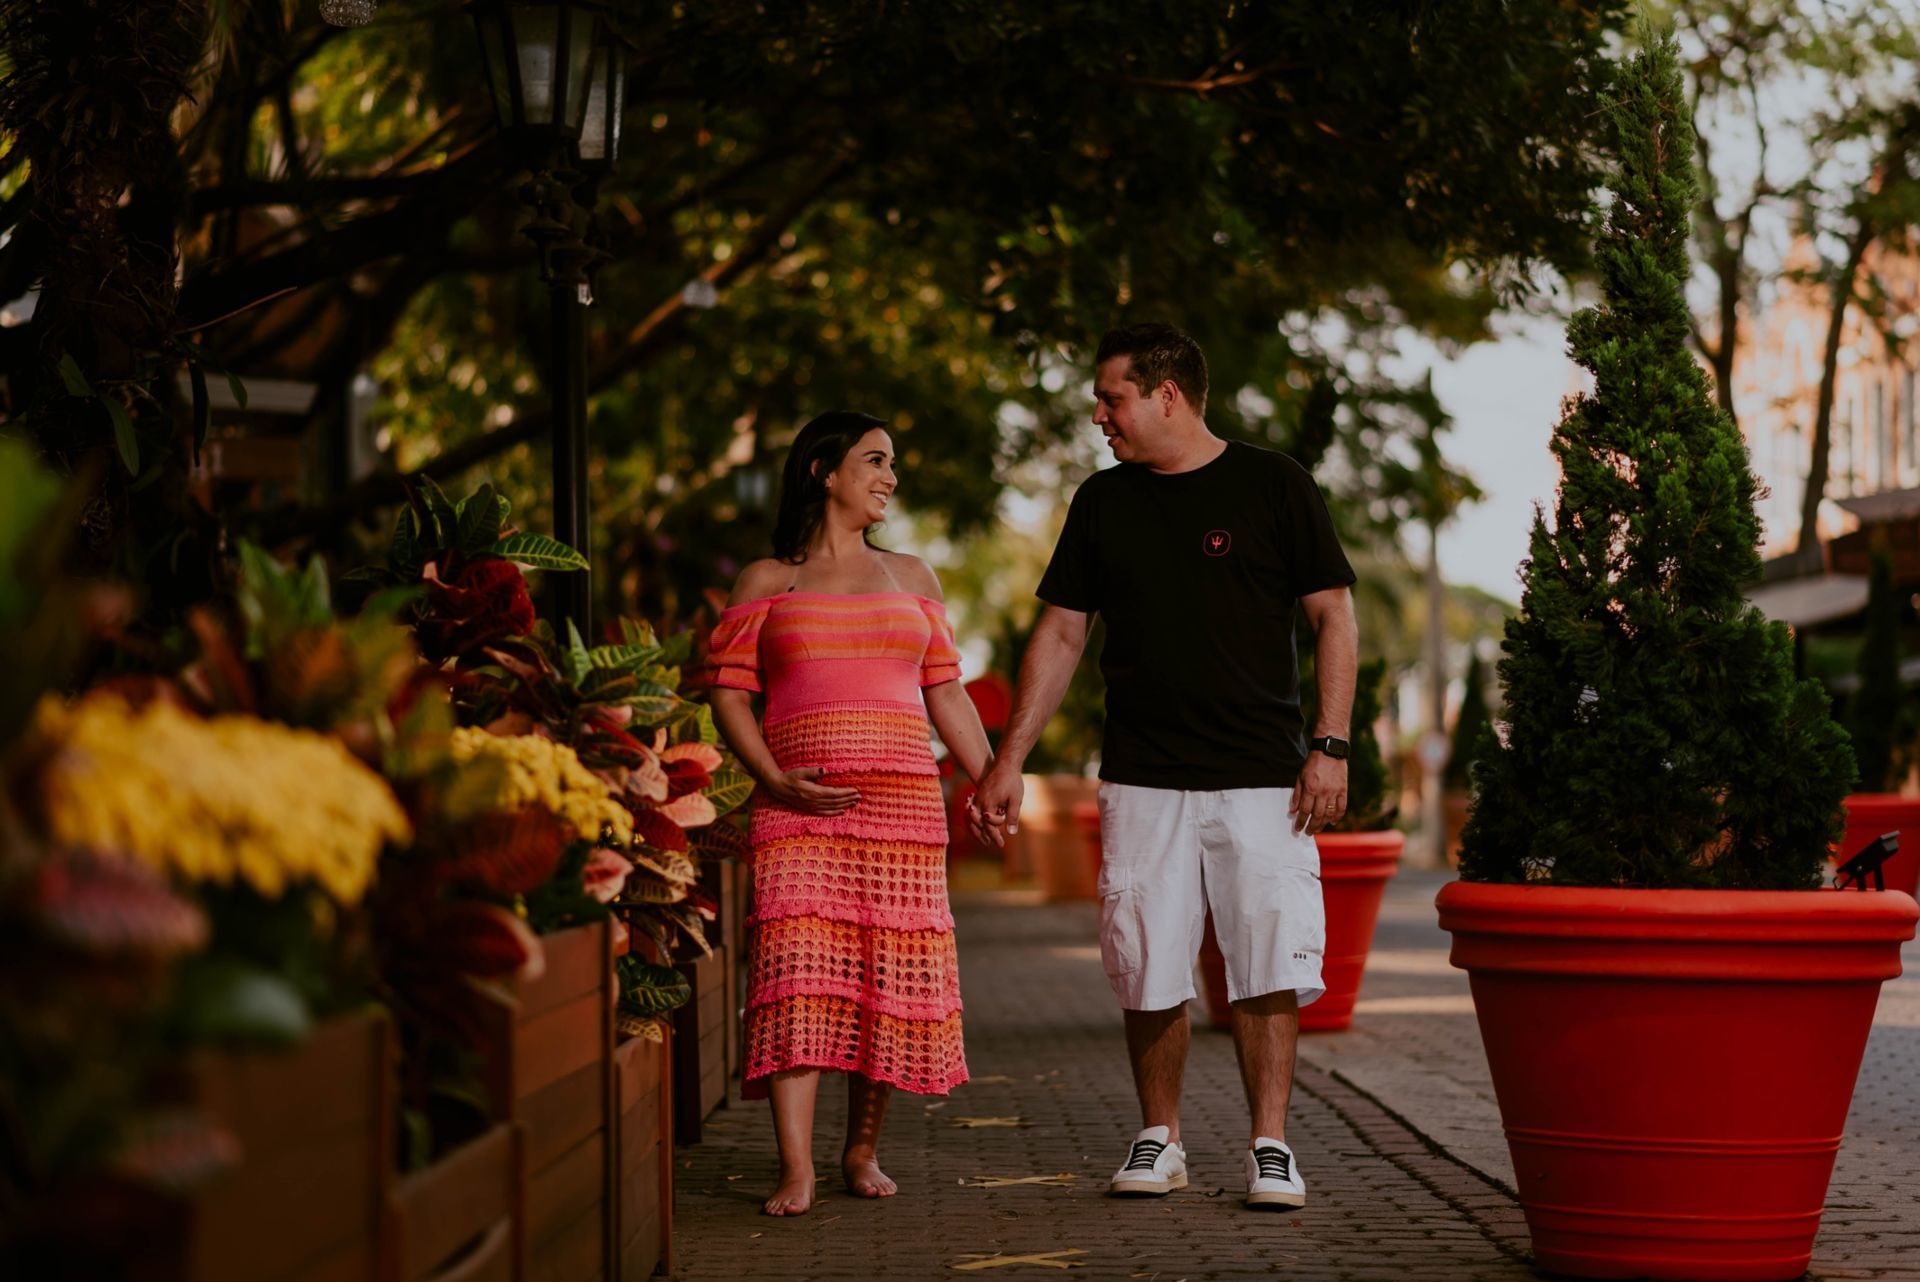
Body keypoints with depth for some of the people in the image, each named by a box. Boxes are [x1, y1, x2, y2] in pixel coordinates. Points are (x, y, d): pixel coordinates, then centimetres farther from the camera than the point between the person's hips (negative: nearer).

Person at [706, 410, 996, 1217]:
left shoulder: (911, 579, 18)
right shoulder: (767, 582, 9)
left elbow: (946, 695, 18)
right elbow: (730, 695, 4)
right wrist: (777, 781, -11)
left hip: (905, 806, 3)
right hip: (800, 811, -3)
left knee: (891, 976, -1)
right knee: (799, 972, -15)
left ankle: (863, 1151, 15)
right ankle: (796, 1171, -17)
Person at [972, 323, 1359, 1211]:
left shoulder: (1271, 485, 1)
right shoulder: (1102, 503, 11)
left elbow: (1333, 616, 2)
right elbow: (1060, 635, 13)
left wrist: (1329, 745, -7)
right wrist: (1009, 760, 8)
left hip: (1260, 773, -3)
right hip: (1141, 778, 3)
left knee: (1268, 966, -6)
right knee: (1149, 971, 2)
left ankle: (1270, 1146, 1)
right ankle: (1159, 1140, 14)